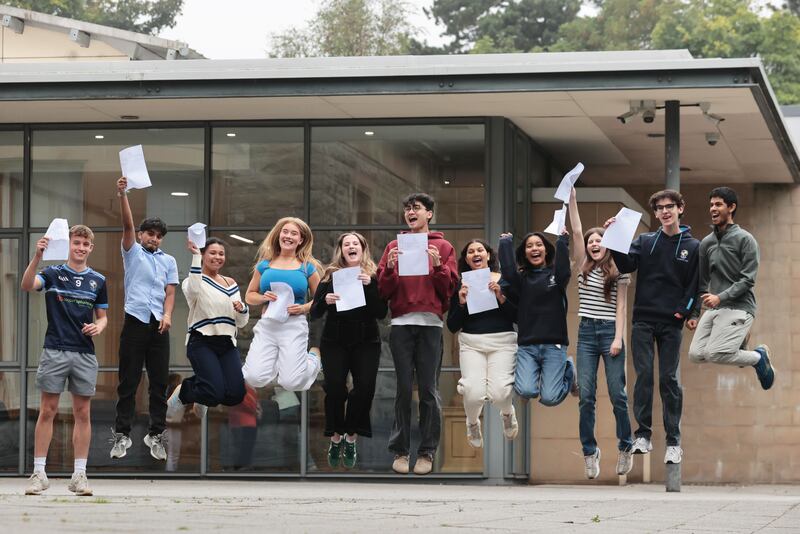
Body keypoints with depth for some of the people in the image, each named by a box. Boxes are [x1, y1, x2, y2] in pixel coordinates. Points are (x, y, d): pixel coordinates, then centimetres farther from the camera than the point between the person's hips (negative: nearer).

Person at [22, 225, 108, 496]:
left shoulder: (98, 280, 9)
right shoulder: (53, 273, 1)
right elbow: (27, 285, -18)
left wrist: (98, 327, -7)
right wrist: (37, 256, -33)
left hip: (85, 354, 2)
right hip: (55, 351, -2)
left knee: (82, 413, 3)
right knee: (48, 411, 0)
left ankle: (79, 474, 8)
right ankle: (39, 472, 4)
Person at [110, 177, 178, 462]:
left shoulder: (169, 261, 15)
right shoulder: (132, 253, 9)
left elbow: (170, 292, 8)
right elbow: (128, 225, -5)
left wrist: (167, 314, -11)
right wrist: (122, 195, -19)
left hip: (159, 325, 2)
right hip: (135, 321, -2)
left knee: (159, 383, 2)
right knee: (128, 382, -1)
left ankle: (156, 435, 8)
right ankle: (121, 435, 2)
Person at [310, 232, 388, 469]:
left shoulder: (373, 276, 1)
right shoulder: (330, 276, 2)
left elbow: (381, 313, -8)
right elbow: (314, 313, 2)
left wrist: (369, 286, -20)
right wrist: (324, 301, -20)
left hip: (366, 342, 0)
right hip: (335, 342, 0)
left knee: (365, 387, -15)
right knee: (335, 387, -15)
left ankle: (351, 438, 3)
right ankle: (336, 437, 4)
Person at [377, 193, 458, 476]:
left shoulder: (442, 247, 12)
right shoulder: (394, 246, 16)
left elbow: (449, 288, 5)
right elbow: (383, 289, 10)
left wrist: (437, 266, -10)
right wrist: (390, 268, -8)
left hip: (430, 323, -1)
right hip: (401, 323, 1)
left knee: (428, 388, -2)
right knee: (404, 387, 0)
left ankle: (427, 452, 1)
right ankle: (400, 450, 3)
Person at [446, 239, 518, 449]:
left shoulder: (505, 282, 4)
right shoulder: (461, 286, 7)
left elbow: (518, 317, 0)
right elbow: (452, 327, 6)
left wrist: (501, 298, -13)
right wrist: (461, 303, -9)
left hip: (502, 342, -1)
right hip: (471, 343, 1)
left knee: (498, 393, -19)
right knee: (474, 393, -18)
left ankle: (507, 413, 21)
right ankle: (472, 424, 19)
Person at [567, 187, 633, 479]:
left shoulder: (618, 272, 3)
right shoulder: (584, 268, 10)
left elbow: (621, 307, 0)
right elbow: (577, 232, 4)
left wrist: (618, 338, -10)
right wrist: (572, 198, -1)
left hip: (610, 332, -3)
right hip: (586, 333, 3)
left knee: (617, 394, -2)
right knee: (586, 395, -2)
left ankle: (625, 447, 11)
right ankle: (589, 452, 3)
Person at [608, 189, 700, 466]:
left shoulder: (692, 246, 6)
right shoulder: (645, 241, 9)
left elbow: (695, 284, 1)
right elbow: (626, 264, -5)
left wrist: (689, 311, -12)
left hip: (672, 323, -1)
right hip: (643, 320, 1)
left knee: (670, 380, 1)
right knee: (644, 376, -4)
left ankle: (673, 442, 5)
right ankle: (643, 435, 2)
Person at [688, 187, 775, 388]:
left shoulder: (745, 239, -4)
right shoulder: (707, 242, 15)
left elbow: (748, 279, -11)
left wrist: (721, 297, -19)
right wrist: (704, 297, 2)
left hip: (738, 307, -6)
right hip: (714, 309, 7)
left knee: (715, 354, -20)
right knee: (696, 354, -7)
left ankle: (759, 358, 5)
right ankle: (738, 346, 15)